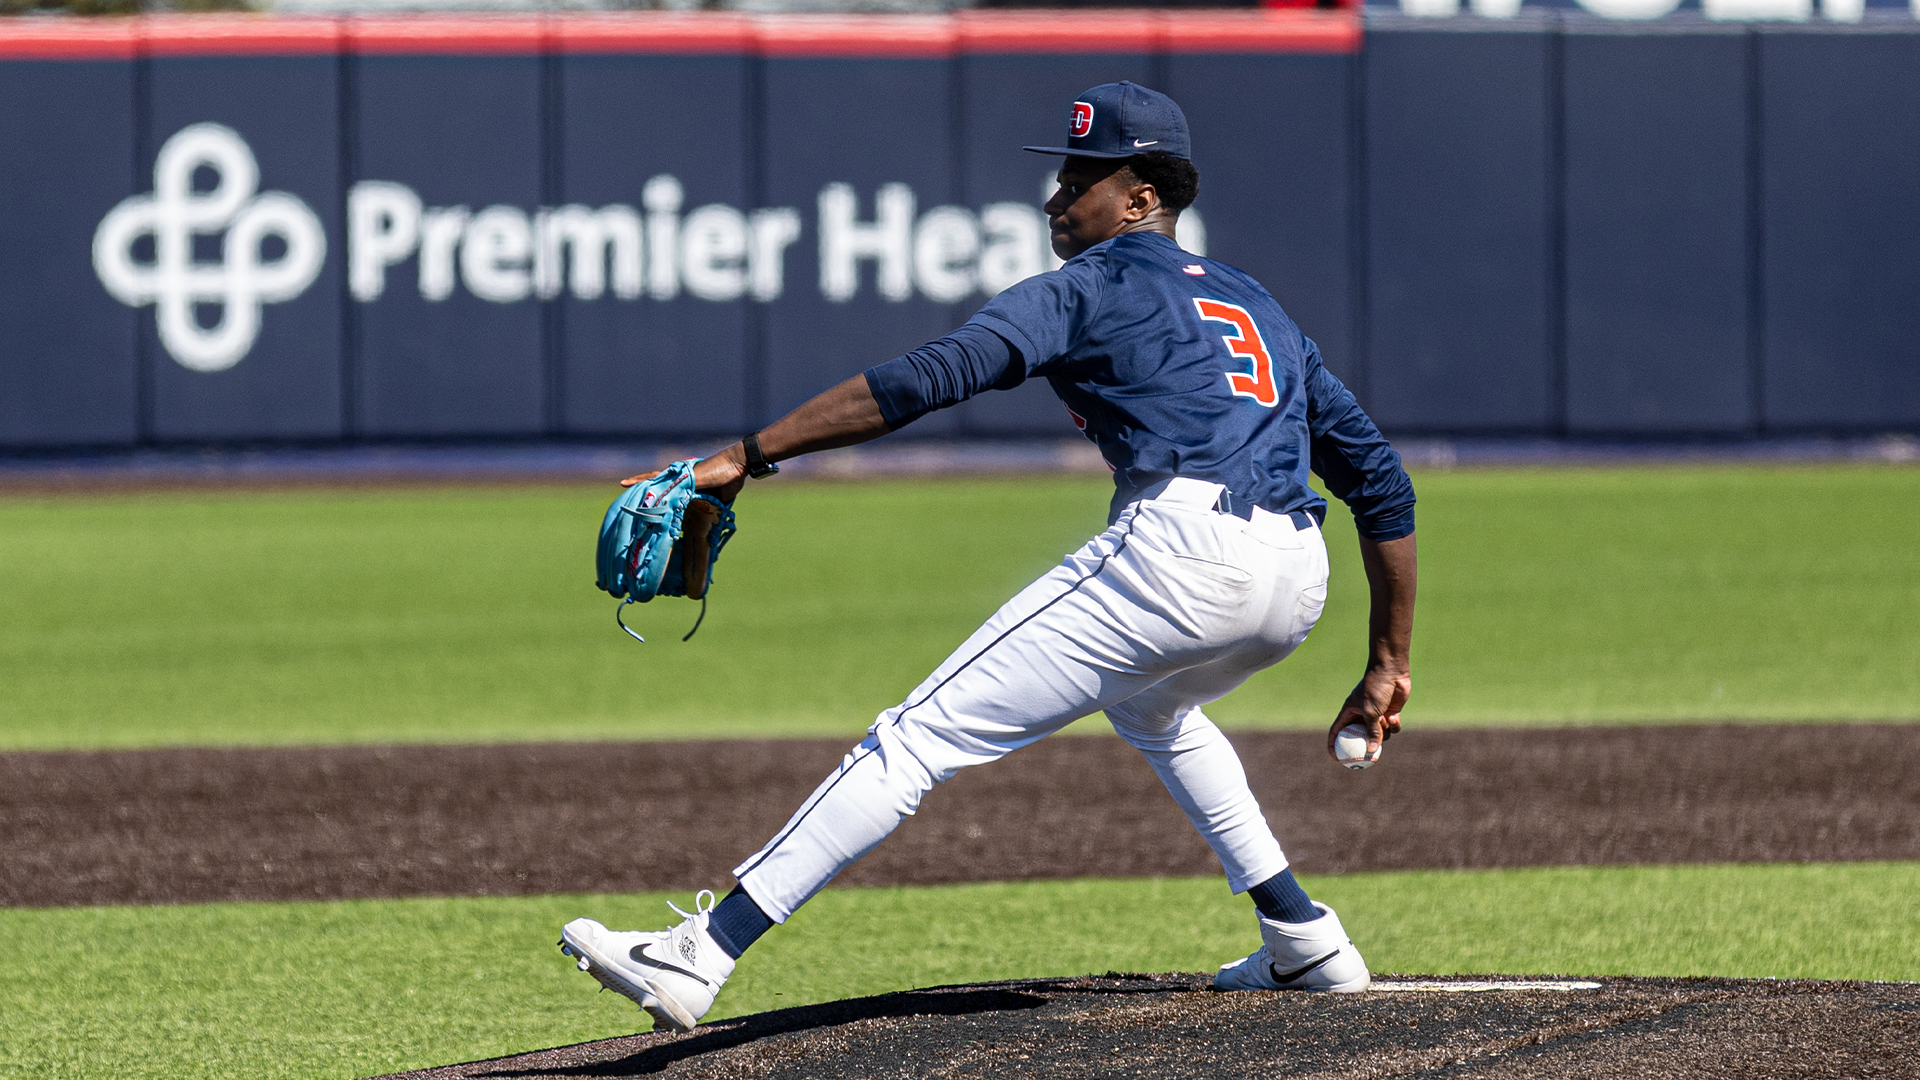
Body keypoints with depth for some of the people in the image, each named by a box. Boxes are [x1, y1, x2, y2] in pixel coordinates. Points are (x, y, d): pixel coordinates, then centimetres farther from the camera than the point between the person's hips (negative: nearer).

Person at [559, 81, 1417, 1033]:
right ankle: (1304, 943, 31)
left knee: (924, 733, -7)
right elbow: (1380, 477, 26)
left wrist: (745, 456, -10)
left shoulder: (1090, 287, 10)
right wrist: (1386, 667, 29)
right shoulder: (1259, 307, 30)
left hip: (1179, 547, -7)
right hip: (1298, 587, 7)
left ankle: (701, 956, -16)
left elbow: (929, 379, -6)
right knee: (1148, 705, 40)